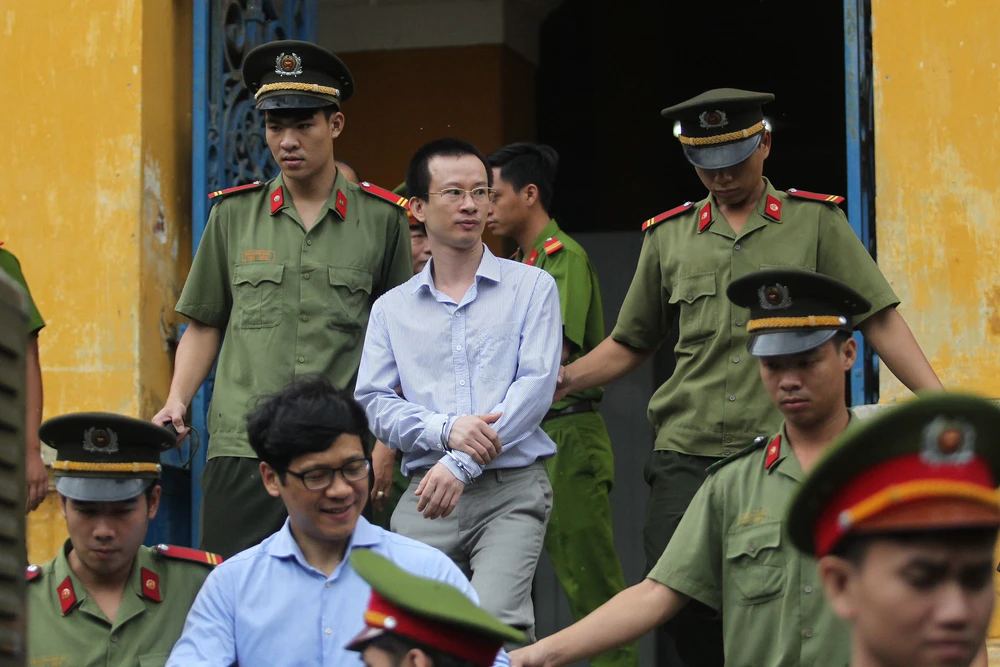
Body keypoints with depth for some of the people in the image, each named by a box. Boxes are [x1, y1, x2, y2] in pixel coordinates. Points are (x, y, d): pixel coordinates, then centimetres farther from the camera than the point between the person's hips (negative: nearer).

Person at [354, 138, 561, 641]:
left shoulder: (531, 288, 8)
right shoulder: (392, 308, 15)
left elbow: (536, 386, -4)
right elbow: (374, 404, 6)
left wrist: (461, 464, -13)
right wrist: (446, 430, -13)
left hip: (511, 490, -2)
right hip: (426, 495, 3)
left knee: (495, 616, -24)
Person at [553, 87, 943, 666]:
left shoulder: (816, 222, 8)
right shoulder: (668, 237, 14)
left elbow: (880, 321, 4)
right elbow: (628, 346, 20)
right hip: (687, 455, 2)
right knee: (681, 606, -9)